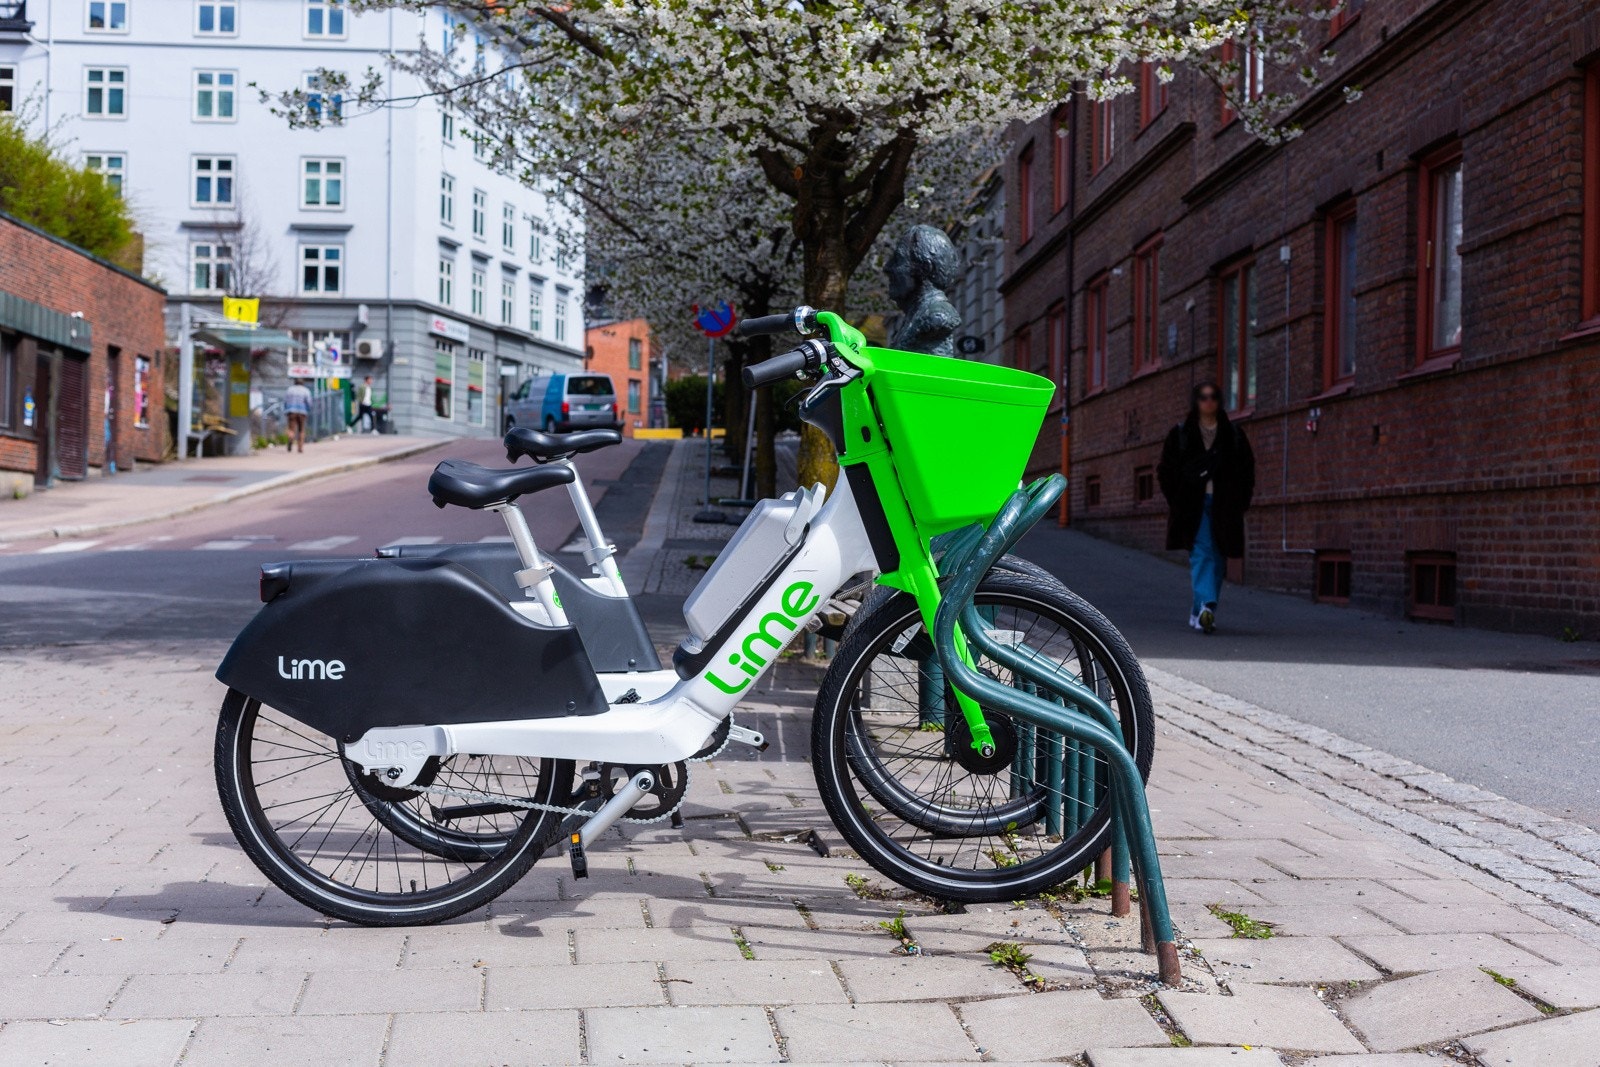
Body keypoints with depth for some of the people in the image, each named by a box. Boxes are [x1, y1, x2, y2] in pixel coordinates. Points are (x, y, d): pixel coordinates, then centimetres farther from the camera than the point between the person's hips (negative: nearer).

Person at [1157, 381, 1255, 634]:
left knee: (1217, 559, 3)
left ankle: (1199, 612, 11)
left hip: (1223, 506, 3)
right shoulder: (1181, 433, 7)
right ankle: (1205, 607, -26)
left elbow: (1247, 469, 13)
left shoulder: (1233, 434, 12)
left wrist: (1240, 502, 3)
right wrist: (1175, 500, -2)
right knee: (1201, 554, -15)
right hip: (1193, 505, -2)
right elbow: (1166, 469, 7)